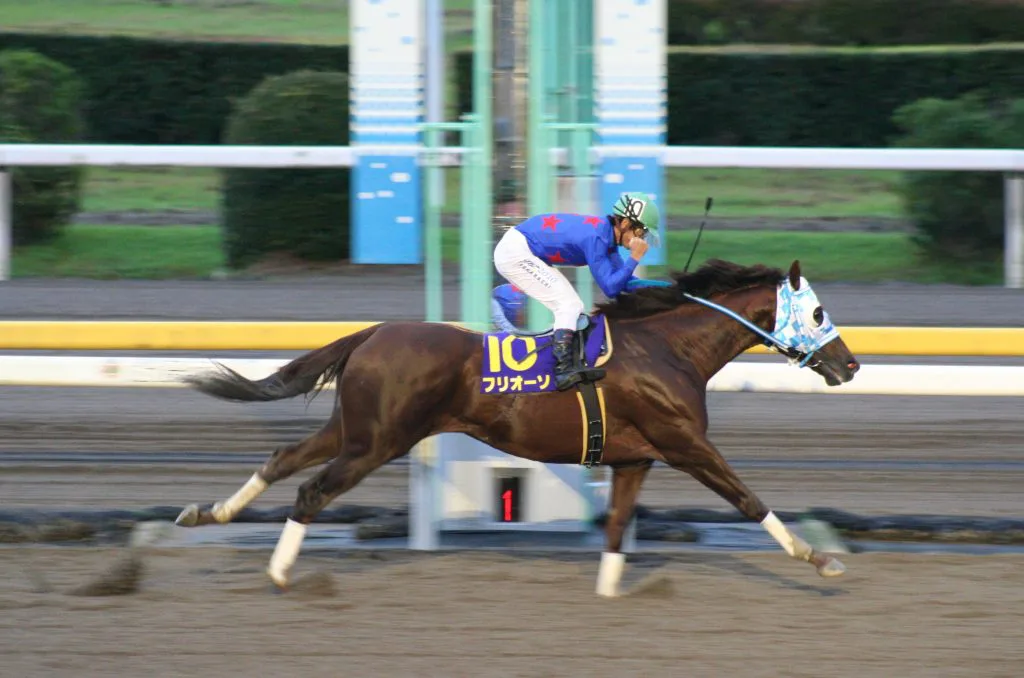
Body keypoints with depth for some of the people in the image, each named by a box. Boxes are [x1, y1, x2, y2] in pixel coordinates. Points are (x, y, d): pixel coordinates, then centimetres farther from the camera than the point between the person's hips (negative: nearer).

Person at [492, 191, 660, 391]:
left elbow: (622, 281, 7)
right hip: (514, 252, -10)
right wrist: (635, 258, -23)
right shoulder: (596, 237, -24)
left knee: (575, 308, 11)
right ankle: (564, 373, -24)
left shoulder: (606, 232, 4)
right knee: (569, 305, -16)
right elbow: (610, 288, -25)